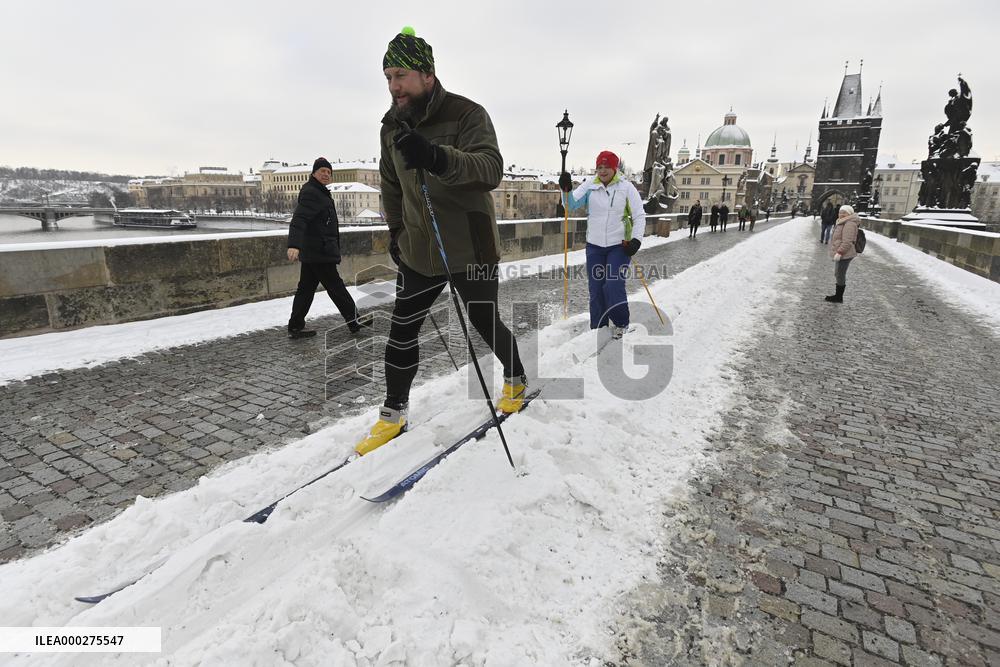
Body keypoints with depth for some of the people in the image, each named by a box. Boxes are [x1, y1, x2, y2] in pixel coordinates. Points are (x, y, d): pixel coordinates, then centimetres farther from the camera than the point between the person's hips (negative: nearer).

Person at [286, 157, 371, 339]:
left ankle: (295, 327, 14)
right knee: (335, 286, -2)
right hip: (319, 251, -11)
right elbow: (299, 219, -26)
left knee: (306, 288, 10)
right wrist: (294, 245, -40)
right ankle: (354, 321, 8)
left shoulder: (320, 193, 21)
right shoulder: (310, 192, -12)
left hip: (310, 252, 11)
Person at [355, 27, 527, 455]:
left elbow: (491, 169, -31)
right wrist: (396, 231, 19)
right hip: (417, 253, 5)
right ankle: (393, 415, 23)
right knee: (401, 332, 6)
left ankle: (517, 379, 38)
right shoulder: (392, 126, 5)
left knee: (486, 324, 8)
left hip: (471, 250, -5)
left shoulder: (467, 114, -13)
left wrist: (437, 158, -47)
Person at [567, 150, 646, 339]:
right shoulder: (590, 186, 2)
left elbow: (639, 215, 0)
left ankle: (621, 323, 10)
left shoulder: (626, 187, -2)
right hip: (594, 246, 3)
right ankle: (598, 328, 18)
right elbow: (571, 204, -3)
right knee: (596, 289, 4)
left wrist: (636, 239, -12)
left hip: (620, 246, -2)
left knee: (613, 286, -14)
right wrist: (566, 190, -21)